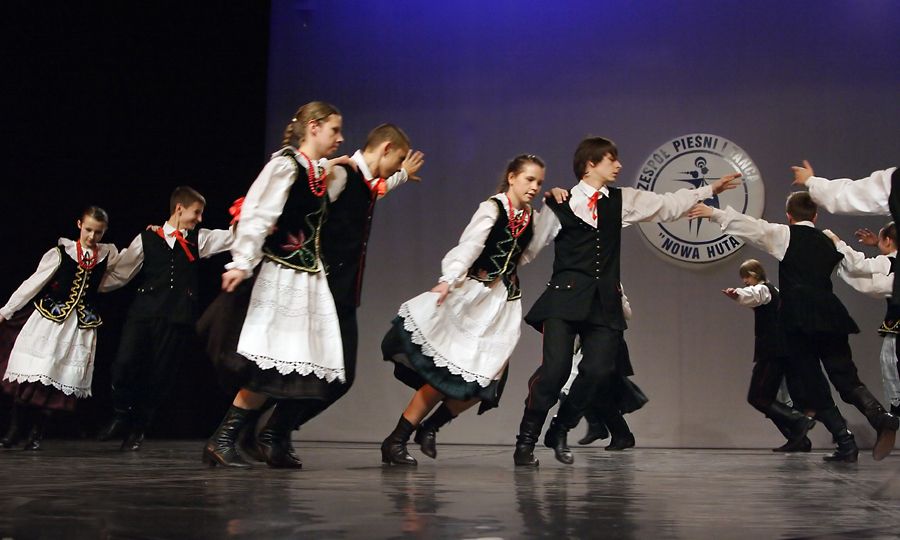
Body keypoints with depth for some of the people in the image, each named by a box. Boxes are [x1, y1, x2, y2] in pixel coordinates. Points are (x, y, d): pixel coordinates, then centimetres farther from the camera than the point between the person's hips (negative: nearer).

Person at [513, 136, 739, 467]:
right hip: (565, 296, -4)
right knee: (555, 368, -15)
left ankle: (560, 432, 15)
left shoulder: (622, 201, 16)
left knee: (598, 371, -7)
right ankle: (526, 440, 0)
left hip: (604, 301, 5)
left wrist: (710, 190, 21)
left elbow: (668, 205, 20)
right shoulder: (561, 205, 3)